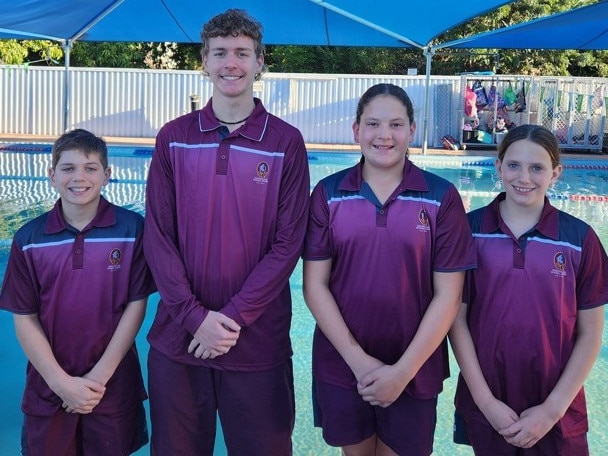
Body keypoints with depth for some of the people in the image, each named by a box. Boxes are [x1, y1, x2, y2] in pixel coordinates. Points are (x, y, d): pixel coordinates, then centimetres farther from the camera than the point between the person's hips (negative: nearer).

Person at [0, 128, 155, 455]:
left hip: (113, 387, -1)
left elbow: (136, 305, -6)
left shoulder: (132, 229, -7)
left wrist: (100, 375, -11)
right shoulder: (28, 239, -4)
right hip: (49, 390, 1)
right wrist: (62, 382, -11)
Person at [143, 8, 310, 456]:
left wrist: (233, 317, -13)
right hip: (178, 337, 2)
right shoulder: (174, 138, 3)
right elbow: (157, 235, -1)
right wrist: (196, 316, -11)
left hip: (258, 342, -2)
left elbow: (287, 243, -6)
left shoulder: (286, 142, -2)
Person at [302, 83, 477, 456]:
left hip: (414, 373, -1)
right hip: (340, 367, 1)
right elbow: (315, 286, -4)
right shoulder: (328, 194, -2)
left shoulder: (442, 197, -5)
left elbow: (448, 296, -6)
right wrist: (358, 360, -12)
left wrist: (403, 370, -11)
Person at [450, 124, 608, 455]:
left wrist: (552, 409, -7)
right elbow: (457, 318, -3)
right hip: (483, 407, 0)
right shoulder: (470, 229, -5)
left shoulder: (580, 239, -5)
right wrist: (485, 399, -8)